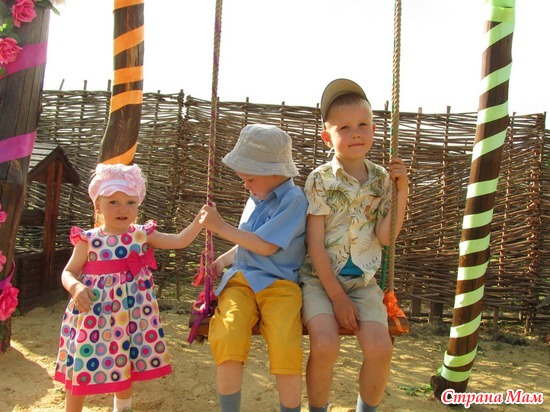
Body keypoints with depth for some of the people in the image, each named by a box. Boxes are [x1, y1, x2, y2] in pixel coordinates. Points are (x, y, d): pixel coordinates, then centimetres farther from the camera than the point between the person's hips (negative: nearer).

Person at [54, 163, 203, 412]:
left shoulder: (143, 235, -2)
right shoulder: (88, 240, -6)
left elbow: (180, 241, -4)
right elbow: (69, 272, -4)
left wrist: (199, 219, -13)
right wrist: (76, 287, -24)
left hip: (130, 311, 2)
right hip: (94, 310, -2)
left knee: (125, 361, 18)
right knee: (84, 362, 5)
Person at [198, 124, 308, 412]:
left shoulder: (293, 198, -4)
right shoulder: (257, 198, 21)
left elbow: (265, 246, -11)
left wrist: (221, 228, -5)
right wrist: (222, 261, 21)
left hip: (278, 284, -5)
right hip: (241, 280, 5)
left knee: (286, 348, -29)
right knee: (227, 337, -25)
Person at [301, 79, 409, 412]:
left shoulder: (382, 179, 3)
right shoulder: (320, 179, -8)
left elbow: (384, 237, -6)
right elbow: (315, 243, -9)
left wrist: (402, 191, -14)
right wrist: (337, 297, -11)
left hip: (364, 280, 3)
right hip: (321, 277, -3)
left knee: (380, 348, -16)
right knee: (325, 344, -24)